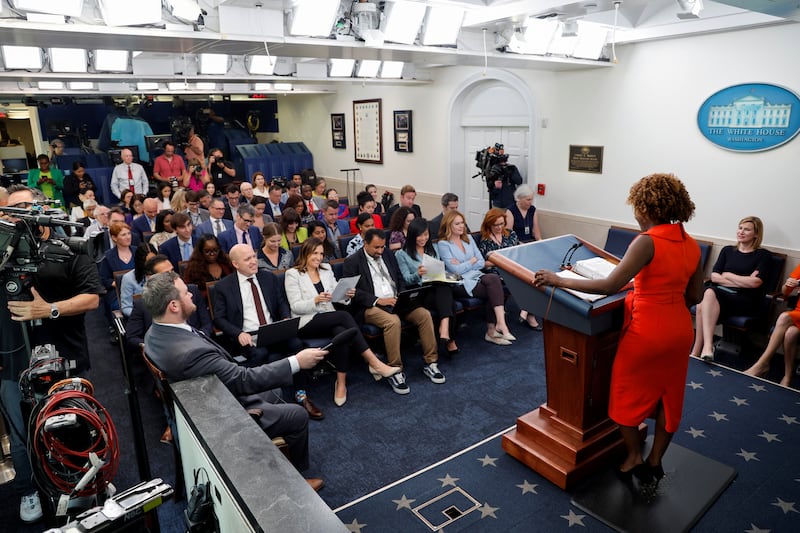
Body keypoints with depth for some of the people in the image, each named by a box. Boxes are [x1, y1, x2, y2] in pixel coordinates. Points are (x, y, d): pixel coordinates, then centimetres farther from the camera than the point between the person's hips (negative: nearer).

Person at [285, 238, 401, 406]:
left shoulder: (326, 269, 15)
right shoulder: (293, 274, -1)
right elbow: (295, 307, -8)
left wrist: (346, 295, -11)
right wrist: (316, 300, -25)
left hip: (330, 319, 5)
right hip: (307, 323, -5)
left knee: (341, 331, -33)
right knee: (344, 316, -31)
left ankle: (341, 383, -29)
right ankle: (374, 363, -30)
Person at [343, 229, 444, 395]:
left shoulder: (388, 255, 16)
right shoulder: (352, 261, -2)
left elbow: (400, 279, 20)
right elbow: (354, 291, -10)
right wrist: (378, 300, -19)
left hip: (396, 302, 6)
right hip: (371, 307, -6)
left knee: (424, 314, -17)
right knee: (393, 321, -35)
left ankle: (430, 363, -6)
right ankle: (395, 371, -23)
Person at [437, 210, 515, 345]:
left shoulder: (468, 238, 17)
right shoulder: (443, 244, -1)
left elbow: (482, 263, 10)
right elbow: (456, 270, -11)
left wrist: (463, 265, -4)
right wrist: (472, 260, 1)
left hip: (477, 276, 5)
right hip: (461, 284, -5)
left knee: (493, 278, -28)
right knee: (494, 290, -26)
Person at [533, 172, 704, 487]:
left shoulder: (648, 241, -20)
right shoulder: (692, 245, 2)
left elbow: (610, 286, -29)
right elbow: (694, 296, 8)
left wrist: (559, 281, -25)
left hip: (647, 328, -7)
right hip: (680, 328, 7)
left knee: (627, 393, 15)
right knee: (668, 396, 19)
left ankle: (634, 458, 27)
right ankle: (654, 462, 33)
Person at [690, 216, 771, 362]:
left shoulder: (763, 255, 9)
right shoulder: (727, 250, 20)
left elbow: (755, 283, -7)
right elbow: (714, 277, 7)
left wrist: (728, 275, 1)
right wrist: (743, 282, -3)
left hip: (744, 299, -4)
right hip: (721, 293, 4)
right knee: (708, 292, -35)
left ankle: (696, 352, -37)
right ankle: (707, 346, -42)